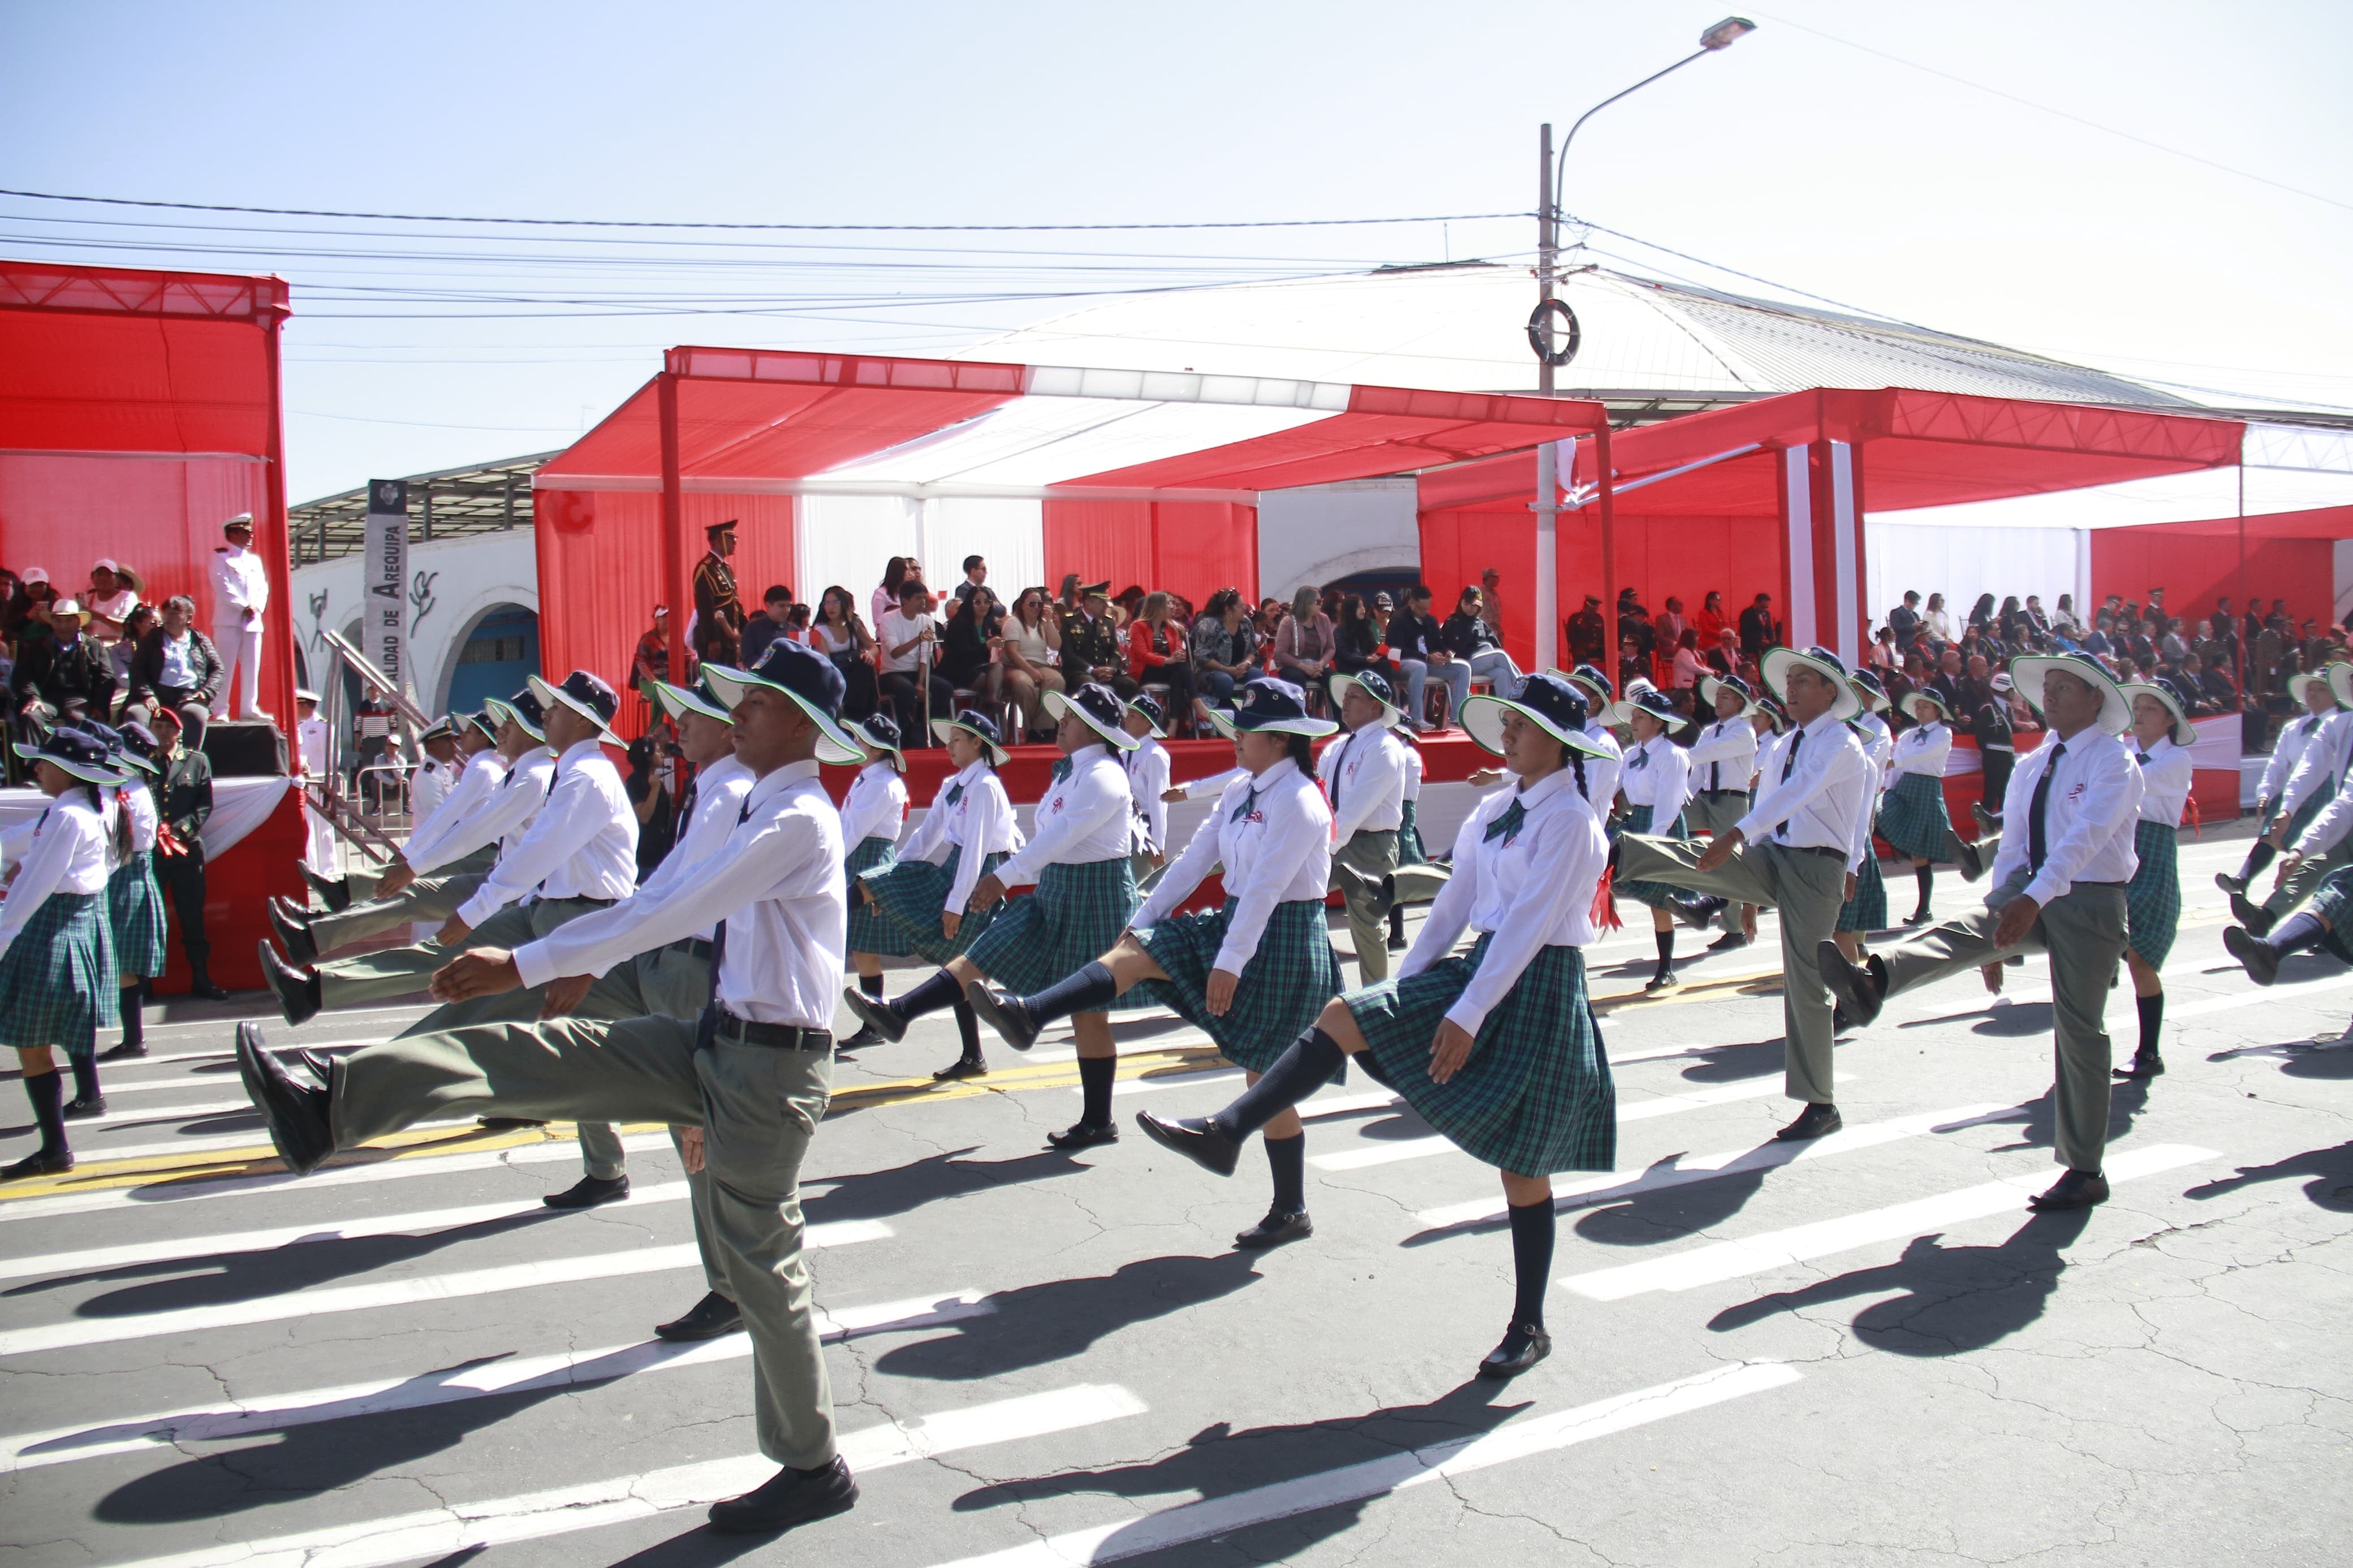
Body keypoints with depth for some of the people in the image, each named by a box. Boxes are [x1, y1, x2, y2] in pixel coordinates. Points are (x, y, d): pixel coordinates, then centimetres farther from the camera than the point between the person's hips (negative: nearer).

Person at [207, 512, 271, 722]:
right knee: (225, 667, -6)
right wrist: (244, 608, -13)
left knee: (252, 666, 5)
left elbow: (263, 588, 12)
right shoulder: (221, 557, 1)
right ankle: (220, 711, -5)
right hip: (228, 620, -6)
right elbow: (222, 587, -9)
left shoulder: (255, 560, 20)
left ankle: (249, 708, 10)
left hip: (253, 621, 6)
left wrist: (257, 607, -6)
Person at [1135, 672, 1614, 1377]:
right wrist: (1403, 985, 8)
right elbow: (1456, 902, 10)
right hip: (1482, 968, 7)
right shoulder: (1497, 809, 8)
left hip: (1537, 990, -7)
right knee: (1343, 1016, -11)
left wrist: (1467, 1014, -23)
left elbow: (1529, 923, -21)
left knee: (1523, 1170, 3)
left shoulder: (1569, 819, -15)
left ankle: (1529, 1328, 19)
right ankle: (1225, 1132, -15)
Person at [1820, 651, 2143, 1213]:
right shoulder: (2032, 765, 12)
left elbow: (2083, 837, -26)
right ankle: (1871, 983, -52)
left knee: (2079, 1033, -2)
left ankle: (2085, 1171, 9)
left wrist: (2033, 899, -40)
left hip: (2089, 903, -6)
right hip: (2030, 894, 6)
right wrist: (1999, 920, 5)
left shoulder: (2114, 762, -10)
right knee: (1961, 931, -24)